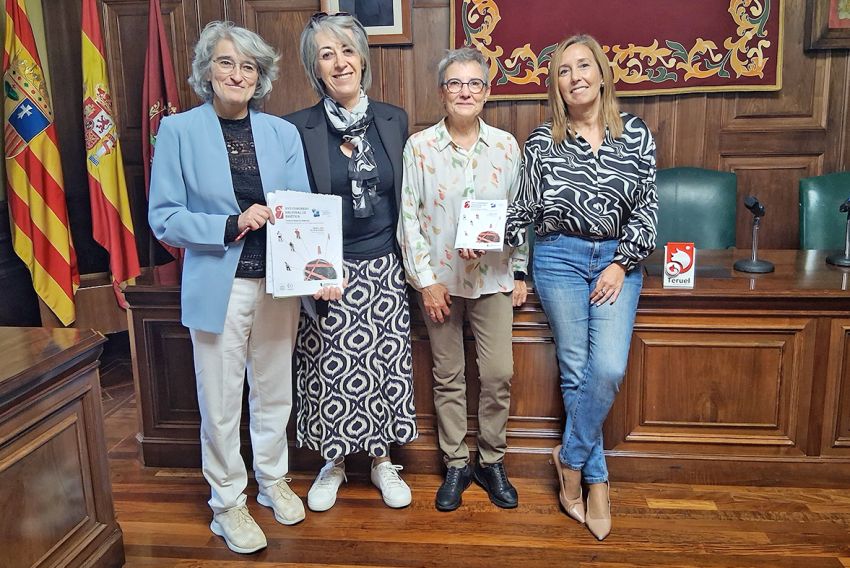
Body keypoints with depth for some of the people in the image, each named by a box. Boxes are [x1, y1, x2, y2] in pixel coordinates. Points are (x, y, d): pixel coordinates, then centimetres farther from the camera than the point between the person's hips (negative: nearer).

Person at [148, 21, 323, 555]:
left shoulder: (283, 133, 3)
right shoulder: (179, 130, -4)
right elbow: (163, 218, -7)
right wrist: (232, 224, -20)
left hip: (277, 283, 3)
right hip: (217, 285, -2)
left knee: (274, 391, 17)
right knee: (221, 403, 9)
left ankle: (273, 480, 40)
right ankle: (228, 502, 30)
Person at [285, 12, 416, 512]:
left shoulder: (394, 120, 4)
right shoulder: (298, 128, -5)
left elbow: (406, 199, 10)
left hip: (384, 268, 2)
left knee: (385, 367, 10)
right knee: (330, 370, 7)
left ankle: (382, 460, 30)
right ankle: (334, 463, 30)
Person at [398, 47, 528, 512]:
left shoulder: (506, 146, 3)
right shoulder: (419, 146, -3)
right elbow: (408, 218, -3)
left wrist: (520, 271, 6)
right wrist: (425, 278, -8)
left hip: (493, 277, 1)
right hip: (440, 278, -1)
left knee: (499, 374, 1)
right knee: (448, 377, 8)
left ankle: (492, 461, 22)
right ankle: (456, 464, 25)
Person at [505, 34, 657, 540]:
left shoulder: (635, 133, 2)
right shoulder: (543, 142, 0)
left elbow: (647, 207, 3)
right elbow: (525, 209, 3)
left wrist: (622, 263, -5)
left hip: (618, 260, 1)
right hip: (560, 257, 0)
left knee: (609, 369, -11)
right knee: (576, 371, 1)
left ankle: (571, 459, 13)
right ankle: (596, 478, 17)